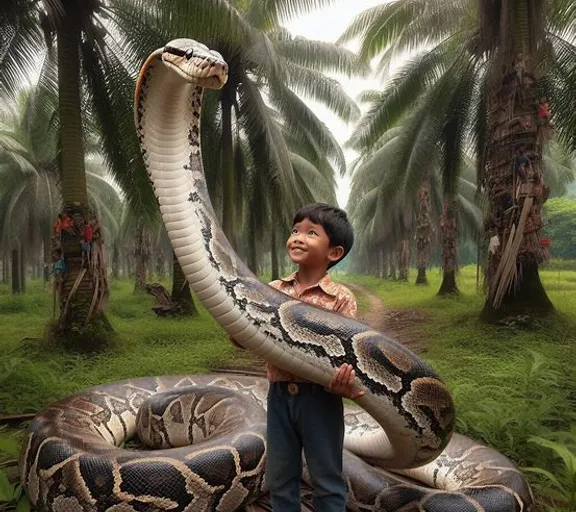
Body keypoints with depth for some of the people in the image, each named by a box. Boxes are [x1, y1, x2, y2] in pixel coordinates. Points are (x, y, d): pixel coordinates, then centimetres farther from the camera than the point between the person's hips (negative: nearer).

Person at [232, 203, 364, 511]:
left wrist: (341, 383, -32)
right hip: (279, 395, 4)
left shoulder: (341, 298, -12)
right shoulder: (273, 290, 1)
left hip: (320, 398, -4)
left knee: (326, 481, 15)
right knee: (280, 480, 20)